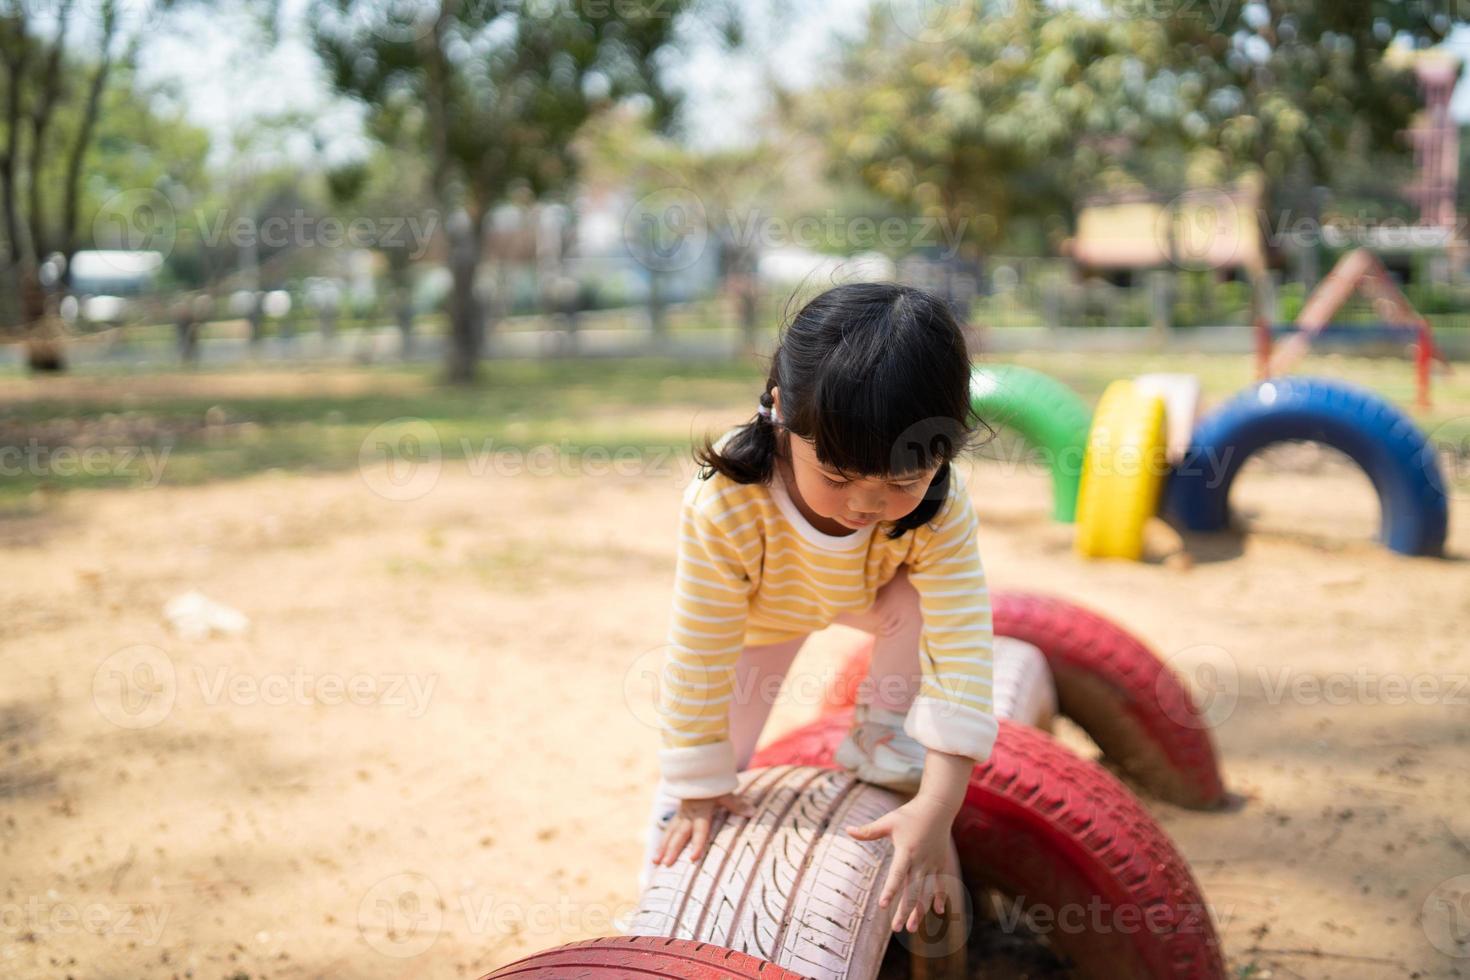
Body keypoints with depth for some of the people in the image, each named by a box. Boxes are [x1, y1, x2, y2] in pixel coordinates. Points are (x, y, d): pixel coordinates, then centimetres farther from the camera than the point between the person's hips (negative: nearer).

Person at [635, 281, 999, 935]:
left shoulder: (937, 509, -38)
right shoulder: (725, 508, -44)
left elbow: (961, 651, -39)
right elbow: (700, 656, -33)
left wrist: (936, 807, -46)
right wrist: (698, 789, -23)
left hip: (863, 592, 1)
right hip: (757, 615, -1)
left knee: (916, 600, -29)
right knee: (717, 755, -2)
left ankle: (879, 734, -2)